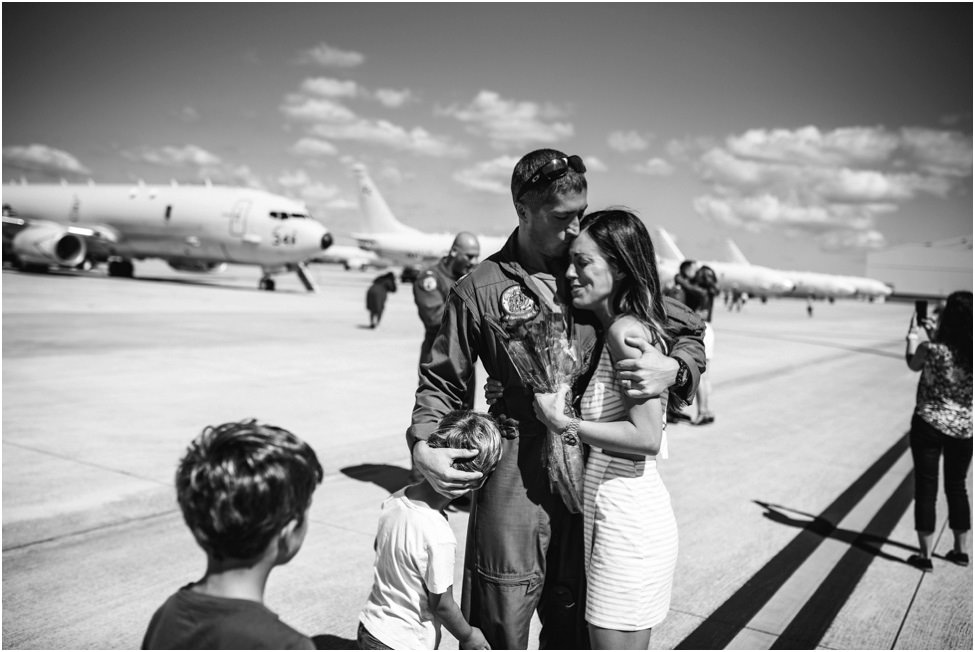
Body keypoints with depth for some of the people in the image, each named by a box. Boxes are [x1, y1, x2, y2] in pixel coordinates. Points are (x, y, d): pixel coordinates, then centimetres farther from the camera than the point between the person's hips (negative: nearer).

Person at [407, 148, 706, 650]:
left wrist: (674, 369, -10)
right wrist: (423, 445, -9)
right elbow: (442, 382, 8)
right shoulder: (480, 289, 0)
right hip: (517, 472, -2)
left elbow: (690, 328, 12)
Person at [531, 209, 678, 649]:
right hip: (620, 510, 10)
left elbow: (646, 436, -23)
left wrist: (564, 425, -17)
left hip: (625, 517, -10)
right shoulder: (632, 328, 10)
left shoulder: (625, 330, -17)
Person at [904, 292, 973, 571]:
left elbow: (913, 364, 3)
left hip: (929, 425, -4)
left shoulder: (932, 349, -19)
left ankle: (925, 555, 15)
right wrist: (935, 336, 20)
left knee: (926, 488, 8)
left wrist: (913, 338, 20)